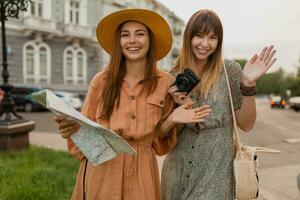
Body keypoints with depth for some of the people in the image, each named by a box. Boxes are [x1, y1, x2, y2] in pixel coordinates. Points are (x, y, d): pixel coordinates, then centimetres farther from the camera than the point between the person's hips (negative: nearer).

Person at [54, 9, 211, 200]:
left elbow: (158, 136, 6)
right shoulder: (101, 80, -3)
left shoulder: (165, 82, -3)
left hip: (141, 171, 0)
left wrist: (171, 121, -13)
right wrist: (73, 128, -18)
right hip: (100, 170, 1)